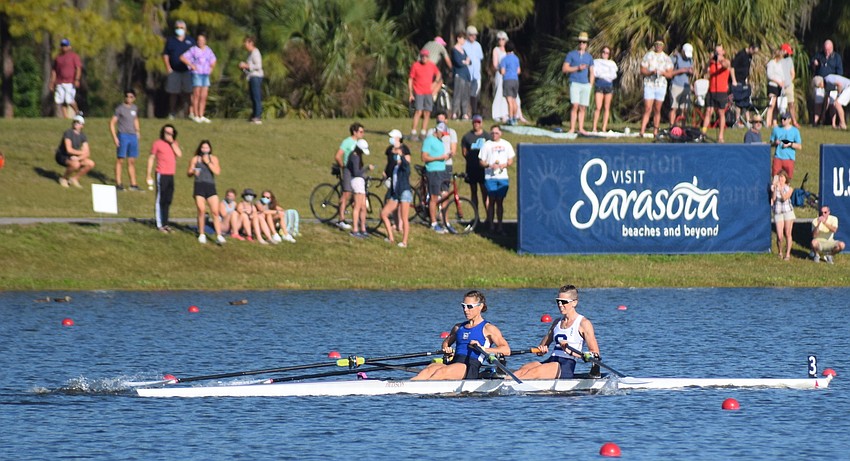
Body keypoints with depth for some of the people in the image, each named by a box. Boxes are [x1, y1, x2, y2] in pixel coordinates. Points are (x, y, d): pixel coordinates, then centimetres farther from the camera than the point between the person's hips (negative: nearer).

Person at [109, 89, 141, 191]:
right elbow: (112, 123, -7)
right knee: (120, 160, -3)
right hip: (123, 135, -6)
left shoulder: (135, 108, 11)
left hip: (133, 136, 6)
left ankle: (133, 184, 15)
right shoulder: (120, 108, -6)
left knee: (132, 161, 10)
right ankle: (118, 183, 0)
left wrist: (137, 131, 15)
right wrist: (114, 137, -14)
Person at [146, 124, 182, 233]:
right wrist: (149, 176, -3)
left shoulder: (174, 144, 10)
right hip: (161, 175, -5)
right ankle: (159, 225, -1)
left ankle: (165, 223, 19)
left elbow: (179, 154, -7)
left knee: (168, 201, 11)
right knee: (160, 200, -3)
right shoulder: (157, 143, -2)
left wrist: (172, 142, -10)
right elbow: (151, 159, 0)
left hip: (171, 176, 5)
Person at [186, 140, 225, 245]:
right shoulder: (195, 159, 8)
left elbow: (217, 172, -5)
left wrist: (208, 162, -8)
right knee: (201, 211, -3)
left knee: (215, 212, -8)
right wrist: (193, 172, -11)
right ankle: (201, 235, 11)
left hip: (210, 186, 0)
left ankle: (219, 236, -12)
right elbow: (188, 173, 11)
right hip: (199, 186, 0)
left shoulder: (213, 158, 9)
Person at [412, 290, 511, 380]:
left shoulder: (488, 328, 5)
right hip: (454, 363, 6)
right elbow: (446, 342, 39)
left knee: (442, 372, -35)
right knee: (430, 369, -27)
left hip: (471, 369, -6)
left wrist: (483, 349, -16)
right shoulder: (459, 327, 25)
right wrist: (446, 349, 14)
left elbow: (506, 350, -4)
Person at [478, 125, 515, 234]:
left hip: (503, 177, 2)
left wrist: (504, 165, -9)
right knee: (492, 200, -2)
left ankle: (500, 225, 7)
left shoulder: (506, 144, 10)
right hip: (490, 177, -2)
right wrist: (490, 165, -16)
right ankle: (491, 224, 2)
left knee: (500, 201, 3)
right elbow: (481, 161, 3)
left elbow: (511, 160, 12)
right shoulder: (487, 145, 4)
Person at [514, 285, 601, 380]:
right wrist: (541, 350, 0)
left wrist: (571, 352, -18)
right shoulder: (557, 323, 23)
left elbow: (595, 353, -4)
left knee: (535, 372, -33)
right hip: (551, 361, 7)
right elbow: (543, 346, 27)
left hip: (567, 366, -7)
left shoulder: (583, 323, 2)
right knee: (524, 369, -25)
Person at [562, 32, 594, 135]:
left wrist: (591, 85, 6)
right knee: (575, 106, -15)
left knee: (583, 108, 2)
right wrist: (577, 68, -12)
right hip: (575, 83, -4)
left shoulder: (589, 57, 15)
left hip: (586, 84, 4)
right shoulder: (571, 54, 4)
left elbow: (591, 72, 18)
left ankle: (581, 128, 5)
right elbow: (564, 69, -2)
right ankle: (572, 128, -16)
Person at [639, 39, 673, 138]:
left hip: (661, 85, 2)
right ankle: (642, 132, -14)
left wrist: (663, 73, -14)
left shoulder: (666, 58, 8)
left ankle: (655, 132, 9)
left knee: (657, 110, 5)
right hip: (649, 85, -2)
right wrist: (651, 72, -17)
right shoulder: (648, 56, 5)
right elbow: (642, 71, 1)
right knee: (647, 110, -10)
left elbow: (670, 74, 6)